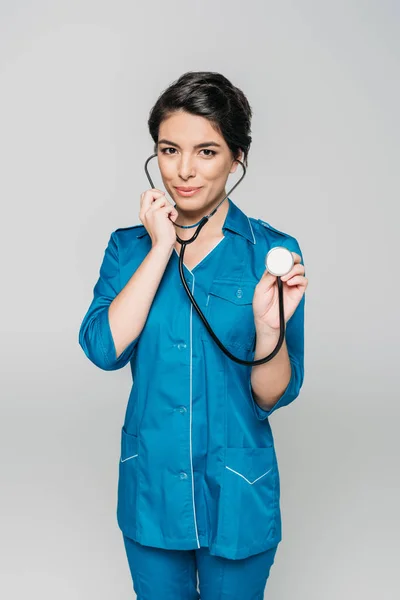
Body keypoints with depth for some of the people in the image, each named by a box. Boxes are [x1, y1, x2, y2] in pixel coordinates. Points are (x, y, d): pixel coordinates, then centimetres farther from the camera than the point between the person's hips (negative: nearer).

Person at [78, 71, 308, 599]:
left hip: (237, 496, -2)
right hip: (151, 490, 2)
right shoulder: (129, 246, -2)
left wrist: (269, 324, -30)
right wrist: (161, 248, -18)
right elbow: (104, 351, -18)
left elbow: (273, 397, -10)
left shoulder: (272, 251, -11)